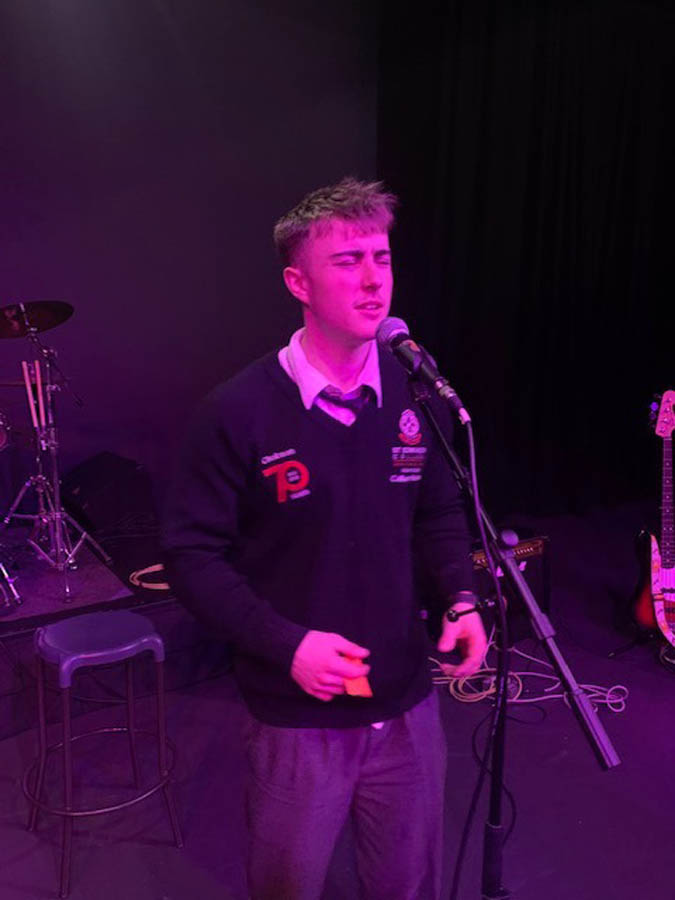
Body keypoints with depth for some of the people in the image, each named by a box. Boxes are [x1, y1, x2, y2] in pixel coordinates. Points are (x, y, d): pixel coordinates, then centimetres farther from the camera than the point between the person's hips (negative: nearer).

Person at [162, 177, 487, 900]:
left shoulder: (415, 393, -4)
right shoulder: (239, 412, -18)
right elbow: (192, 554, -12)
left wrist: (459, 599, -7)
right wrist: (286, 643, -21)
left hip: (406, 705, 4)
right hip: (295, 721, -3)